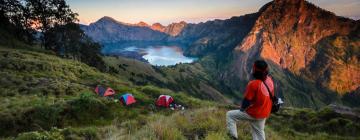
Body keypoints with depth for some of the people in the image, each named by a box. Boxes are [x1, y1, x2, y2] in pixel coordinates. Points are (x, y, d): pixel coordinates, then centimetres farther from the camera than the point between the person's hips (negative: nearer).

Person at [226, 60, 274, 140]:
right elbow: (271, 96, 8)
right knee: (259, 133, 24)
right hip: (264, 113, 7)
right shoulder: (269, 80, -6)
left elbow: (247, 100, -19)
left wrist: (242, 109, 1)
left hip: (253, 113, -7)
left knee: (230, 115, 7)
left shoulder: (253, 84, -27)